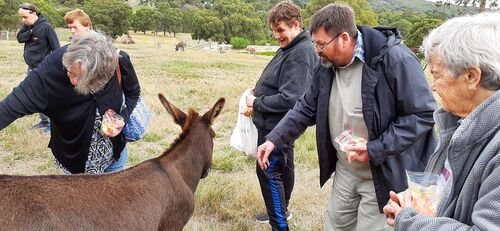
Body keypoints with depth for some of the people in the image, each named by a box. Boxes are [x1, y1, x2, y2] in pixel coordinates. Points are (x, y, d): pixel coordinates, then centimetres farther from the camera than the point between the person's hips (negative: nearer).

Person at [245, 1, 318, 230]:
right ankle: (281, 211, 38)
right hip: (278, 124, 10)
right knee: (283, 167, 21)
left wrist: (257, 103, -16)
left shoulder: (301, 54, -22)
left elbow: (289, 99, -28)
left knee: (268, 172, -4)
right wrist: (260, 92, 2)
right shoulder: (289, 48, 7)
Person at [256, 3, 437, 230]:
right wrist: (274, 139, -3)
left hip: (384, 174, -6)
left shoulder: (395, 60, -24)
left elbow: (422, 114, -21)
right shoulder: (327, 66, -1)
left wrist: (375, 150, -25)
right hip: (345, 171, 7)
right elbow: (306, 109, 7)